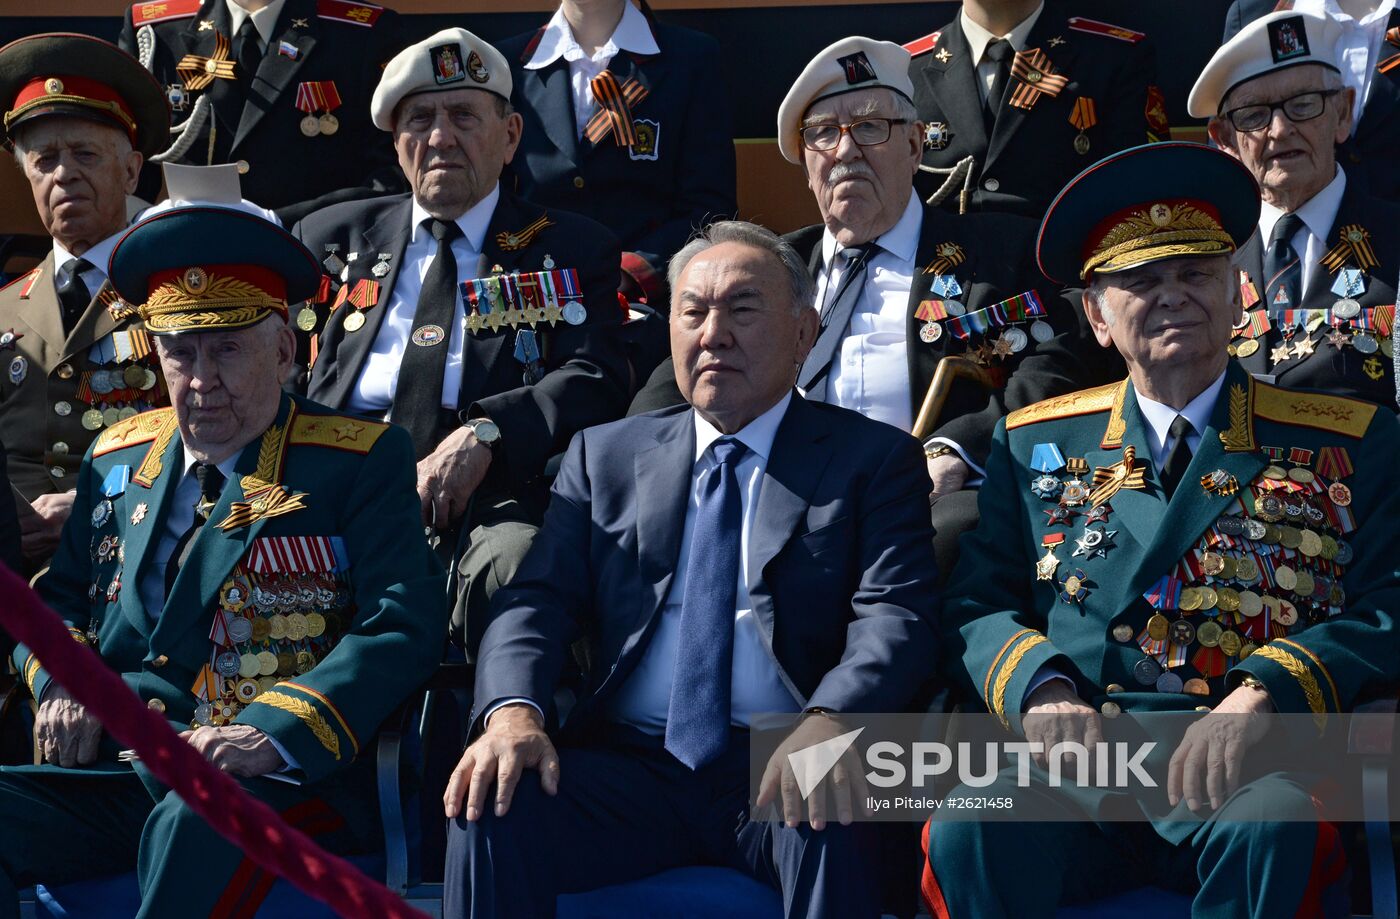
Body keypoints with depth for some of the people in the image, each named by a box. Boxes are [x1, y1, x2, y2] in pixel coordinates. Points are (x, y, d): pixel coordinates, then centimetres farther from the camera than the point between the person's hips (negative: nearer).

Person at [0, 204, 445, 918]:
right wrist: (60, 680, 3)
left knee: (196, 826, -39)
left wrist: (274, 731, -22)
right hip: (116, 775, 5)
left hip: (279, 781, -5)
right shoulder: (117, 459, 22)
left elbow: (403, 626, -6)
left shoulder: (362, 463, 6)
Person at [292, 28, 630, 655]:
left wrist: (485, 432, -16)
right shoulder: (333, 238, 24)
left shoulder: (571, 250, 17)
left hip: (487, 490, -2)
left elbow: (598, 381, 2)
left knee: (522, 565, -38)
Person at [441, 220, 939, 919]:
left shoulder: (872, 460, 10)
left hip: (785, 774, -3)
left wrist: (829, 720, -25)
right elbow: (538, 599, 9)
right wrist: (513, 709, -14)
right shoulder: (605, 456, 19)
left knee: (834, 831, -37)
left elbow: (895, 614, -3)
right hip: (631, 766, 3)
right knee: (488, 805, -25)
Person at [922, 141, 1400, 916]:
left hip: (1249, 768, -1)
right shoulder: (1035, 444, 20)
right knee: (968, 830, -32)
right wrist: (1040, 688, -9)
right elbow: (981, 602, 14)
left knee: (1267, 825, -37)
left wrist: (1264, 695, -15)